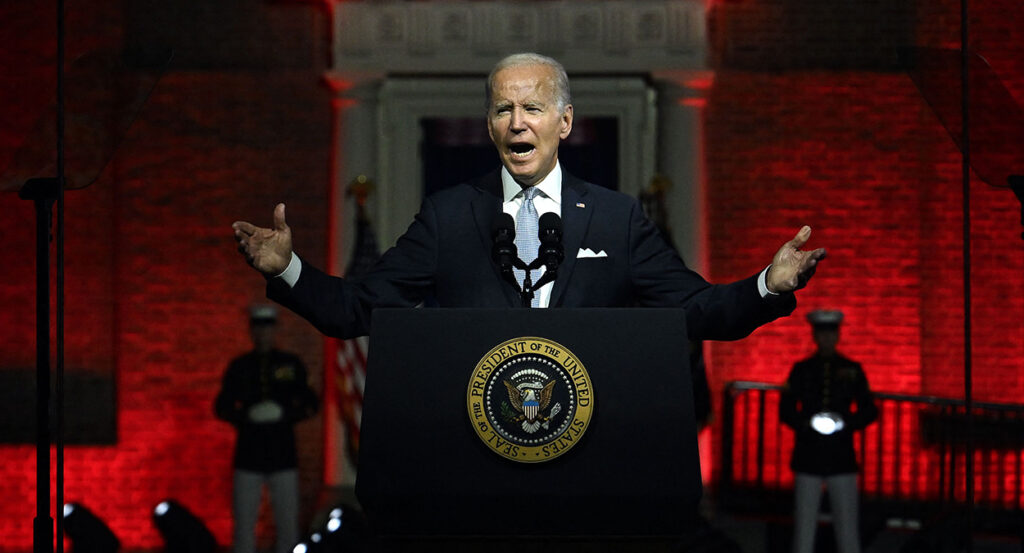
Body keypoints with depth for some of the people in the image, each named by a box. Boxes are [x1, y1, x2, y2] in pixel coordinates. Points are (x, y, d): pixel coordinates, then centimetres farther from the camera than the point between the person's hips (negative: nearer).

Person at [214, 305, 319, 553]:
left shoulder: (291, 364, 8)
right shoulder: (239, 367, 9)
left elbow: (310, 405, 7)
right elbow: (221, 407, 10)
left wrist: (284, 413, -11)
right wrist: (246, 416, -9)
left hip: (283, 456, 0)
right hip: (248, 455, 0)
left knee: (287, 522, -2)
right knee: (244, 521, -1)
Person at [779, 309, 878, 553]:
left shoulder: (852, 370, 8)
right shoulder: (801, 369, 7)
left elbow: (869, 411, 8)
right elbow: (786, 409, 7)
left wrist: (847, 423, -10)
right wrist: (804, 424, -12)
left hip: (842, 457, 0)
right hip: (808, 457, 0)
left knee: (847, 522, -1)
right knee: (804, 521, -1)